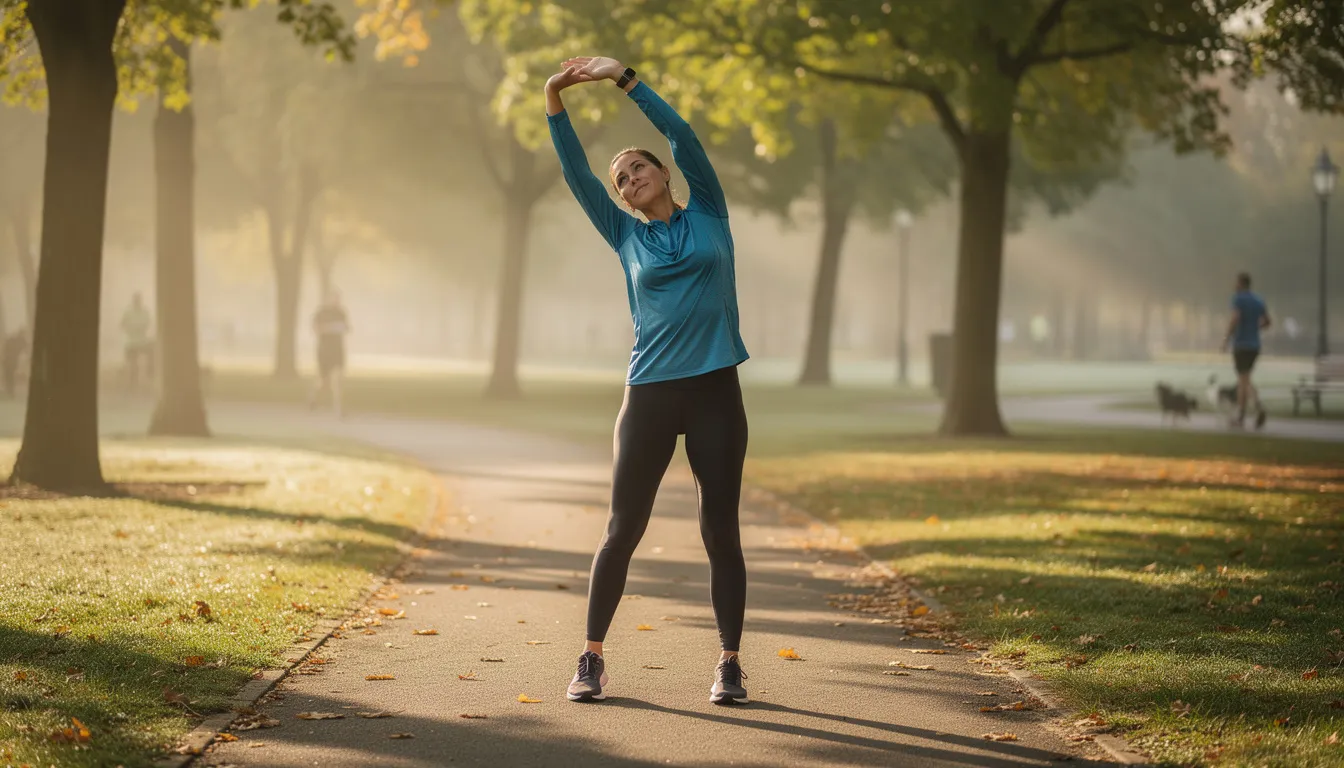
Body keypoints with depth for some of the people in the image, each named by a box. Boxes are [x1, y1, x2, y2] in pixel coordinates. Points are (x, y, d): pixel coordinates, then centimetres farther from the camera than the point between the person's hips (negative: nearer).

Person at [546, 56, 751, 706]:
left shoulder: (708, 216, 9)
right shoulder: (627, 237, 11)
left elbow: (680, 134, 0)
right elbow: (576, 174, 3)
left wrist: (624, 78, -5)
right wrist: (554, 101, -7)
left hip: (716, 391, -1)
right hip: (650, 394, 1)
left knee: (721, 530, 2)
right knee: (623, 529, 1)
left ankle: (729, 663, 8)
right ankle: (592, 659, 9)